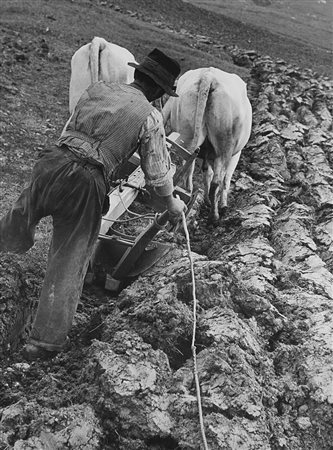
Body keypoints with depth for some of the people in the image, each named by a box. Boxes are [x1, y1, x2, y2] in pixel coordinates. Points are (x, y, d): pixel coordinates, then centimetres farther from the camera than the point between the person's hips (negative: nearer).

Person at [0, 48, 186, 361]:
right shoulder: (151, 117, 4)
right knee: (69, 261, 6)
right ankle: (45, 341, 11)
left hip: (52, 162, 4)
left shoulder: (97, 89, 16)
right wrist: (172, 204, 27)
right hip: (87, 183, -3)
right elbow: (158, 174, 10)